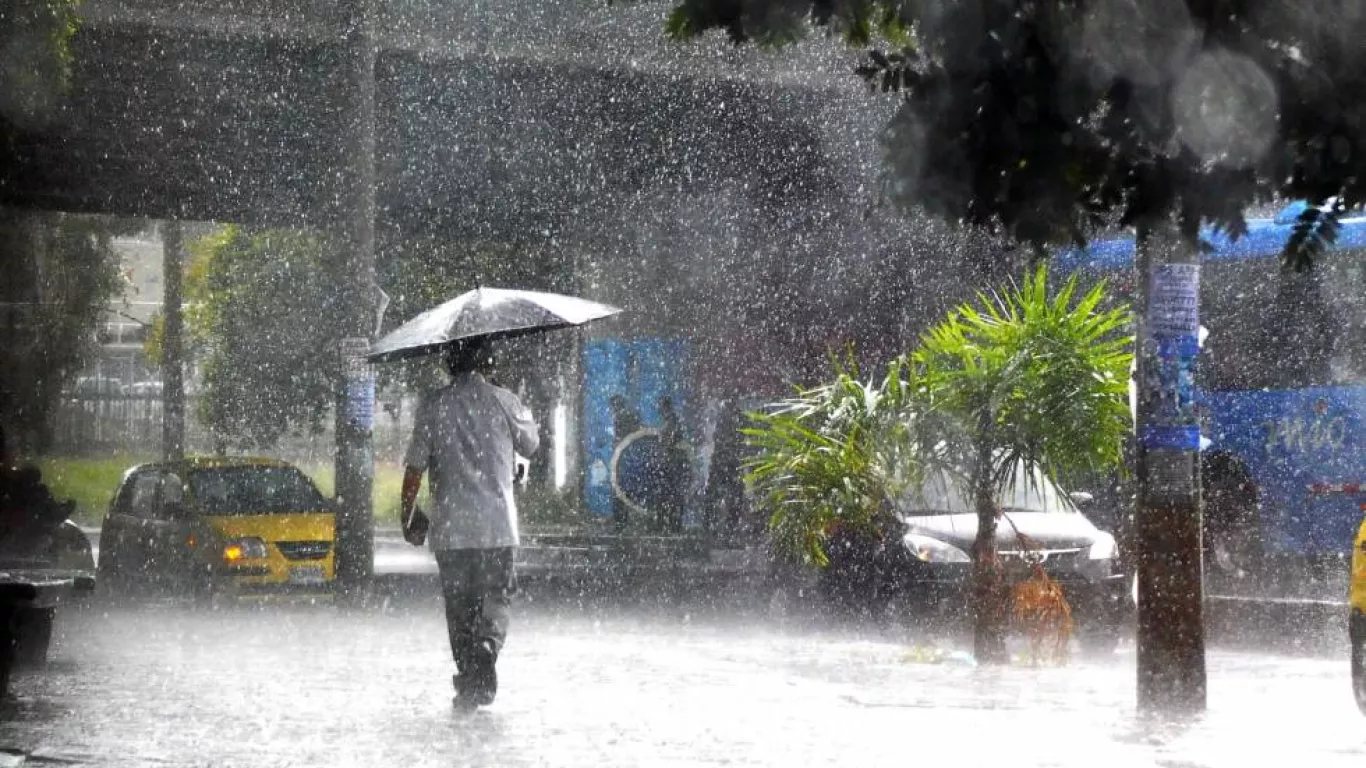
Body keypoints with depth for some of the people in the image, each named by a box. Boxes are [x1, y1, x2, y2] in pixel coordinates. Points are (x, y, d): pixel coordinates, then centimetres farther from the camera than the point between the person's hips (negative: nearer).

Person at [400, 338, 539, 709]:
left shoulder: (433, 406, 0)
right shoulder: (503, 401, 0)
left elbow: (415, 467, 0)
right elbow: (531, 446, 15)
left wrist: (407, 514, 11)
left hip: (450, 528, 0)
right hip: (497, 524, 0)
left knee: (459, 606, 10)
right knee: (495, 598, 7)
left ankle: (469, 681, 10)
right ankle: (486, 654, -19)